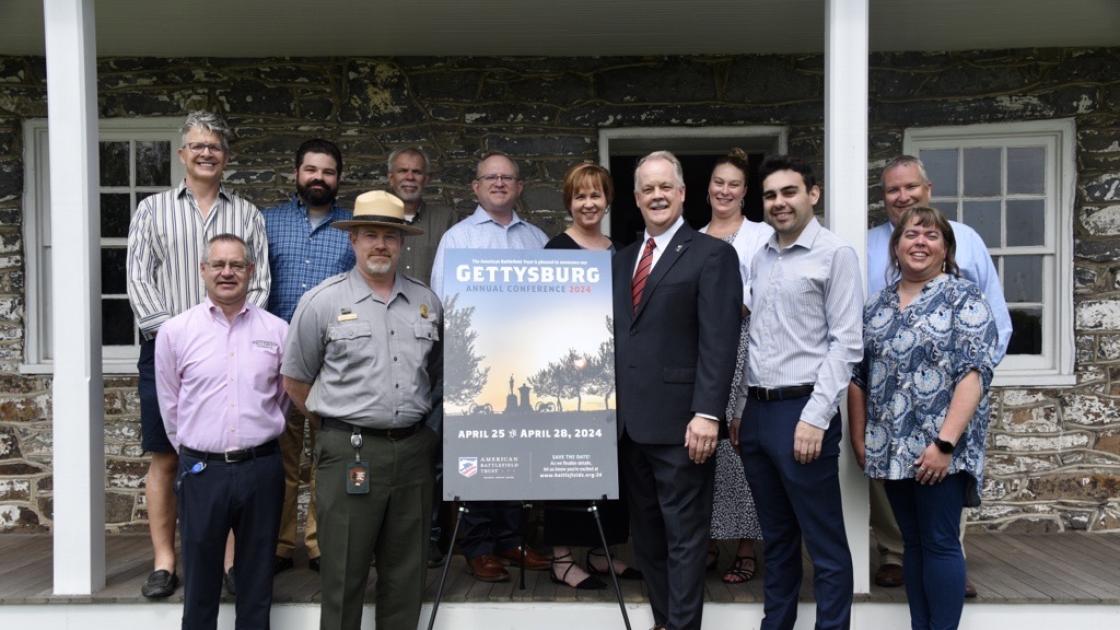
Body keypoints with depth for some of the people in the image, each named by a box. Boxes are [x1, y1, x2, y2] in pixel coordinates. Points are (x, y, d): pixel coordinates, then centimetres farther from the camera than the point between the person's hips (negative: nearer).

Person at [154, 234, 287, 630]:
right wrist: (193, 453, 13)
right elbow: (170, 405, 8)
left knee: (257, 584, 13)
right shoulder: (175, 331, -1)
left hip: (261, 469, 1)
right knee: (199, 585, 11)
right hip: (201, 471, 0)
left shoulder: (277, 330, 1)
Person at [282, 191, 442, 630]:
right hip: (350, 453, -3)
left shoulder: (426, 301, 9)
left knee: (406, 575, 13)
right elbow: (295, 382, 6)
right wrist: (336, 420, 8)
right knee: (344, 576, 5)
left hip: (413, 451, 4)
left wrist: (423, 420, 13)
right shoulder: (322, 301, -1)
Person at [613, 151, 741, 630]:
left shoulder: (712, 255, -5)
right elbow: (618, 336, 14)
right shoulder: (624, 258, 15)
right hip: (630, 421, 7)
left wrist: (706, 413, -20)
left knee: (684, 536, 4)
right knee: (645, 536, 16)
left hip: (678, 421, -7)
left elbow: (718, 343, -12)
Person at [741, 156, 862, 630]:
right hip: (757, 412, 6)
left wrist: (814, 417, -16)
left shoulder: (835, 254, -5)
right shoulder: (760, 259, 14)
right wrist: (743, 408, 13)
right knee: (776, 537, 17)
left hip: (802, 412, -6)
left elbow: (846, 343, -10)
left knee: (825, 543, 3)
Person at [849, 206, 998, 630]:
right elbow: (858, 376, 12)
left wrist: (945, 442, -20)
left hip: (940, 449, -5)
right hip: (892, 450, 5)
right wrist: (859, 438, 7)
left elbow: (974, 373, -14)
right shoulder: (877, 306, 11)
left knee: (940, 543, 0)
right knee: (912, 543, 13)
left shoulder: (964, 297, -5)